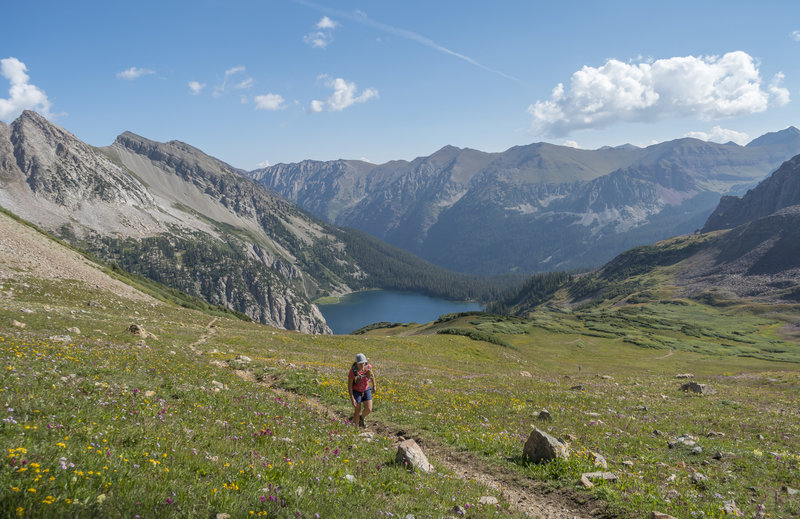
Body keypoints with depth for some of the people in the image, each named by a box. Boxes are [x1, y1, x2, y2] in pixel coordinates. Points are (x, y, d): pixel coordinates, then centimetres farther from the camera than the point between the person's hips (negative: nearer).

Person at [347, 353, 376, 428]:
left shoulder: (368, 366, -19)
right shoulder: (352, 371, -30)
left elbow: (371, 374, 4)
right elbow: (349, 385, -22)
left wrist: (374, 386, 10)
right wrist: (352, 398, -24)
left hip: (366, 390, 4)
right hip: (356, 391, -3)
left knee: (368, 409, -4)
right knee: (357, 411, 1)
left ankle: (361, 418, 30)